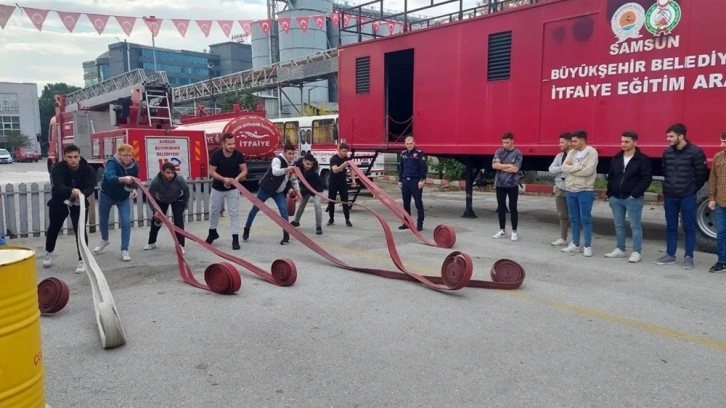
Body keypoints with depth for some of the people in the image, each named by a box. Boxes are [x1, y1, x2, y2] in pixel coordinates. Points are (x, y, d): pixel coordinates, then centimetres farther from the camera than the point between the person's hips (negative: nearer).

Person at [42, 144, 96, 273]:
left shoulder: (88, 169, -20)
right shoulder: (57, 169, -24)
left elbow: (90, 187, -30)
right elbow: (58, 187, -39)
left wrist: (81, 194, -52)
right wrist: (72, 190, -61)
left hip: (79, 203, -1)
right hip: (59, 202, 1)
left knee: (80, 230, -13)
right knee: (54, 228, 18)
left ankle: (82, 260, -4)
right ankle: (49, 253, 43)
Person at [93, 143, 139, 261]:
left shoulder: (134, 166, -16)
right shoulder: (112, 163, -29)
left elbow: (134, 182, 0)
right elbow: (110, 177, -49)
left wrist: (134, 189, -23)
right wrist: (123, 179, -70)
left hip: (124, 197, 1)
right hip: (107, 195, -1)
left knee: (126, 222, -11)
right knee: (103, 220, 18)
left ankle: (124, 251, -2)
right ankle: (104, 240, 47)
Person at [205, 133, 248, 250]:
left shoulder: (238, 155, -16)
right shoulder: (216, 155, -19)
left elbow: (244, 171, -9)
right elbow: (211, 172, -15)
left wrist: (237, 179, -28)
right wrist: (224, 179, -30)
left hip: (233, 188, 0)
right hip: (217, 188, 1)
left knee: (234, 212, -5)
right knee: (214, 211, 15)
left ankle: (235, 238, -1)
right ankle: (212, 232, 37)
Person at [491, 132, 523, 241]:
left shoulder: (517, 153, -4)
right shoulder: (499, 152, 4)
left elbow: (515, 169, -14)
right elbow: (494, 165, -8)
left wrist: (501, 166, -8)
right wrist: (508, 165, -12)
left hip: (512, 184, -3)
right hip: (500, 184, 3)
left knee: (513, 208, 2)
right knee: (501, 208, 9)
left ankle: (514, 232, 11)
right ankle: (502, 231, 20)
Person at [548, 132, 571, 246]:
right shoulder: (559, 156, 10)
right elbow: (551, 169, -1)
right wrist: (563, 168, -14)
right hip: (560, 189, 6)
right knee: (562, 215, 14)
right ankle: (563, 238, 23)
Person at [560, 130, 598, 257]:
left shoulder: (591, 152, -9)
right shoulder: (572, 152, 10)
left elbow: (588, 171, -21)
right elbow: (564, 167, -2)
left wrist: (572, 168, -10)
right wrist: (579, 166, -13)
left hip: (585, 191, -6)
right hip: (570, 190, 6)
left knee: (585, 219, 0)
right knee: (574, 219, 12)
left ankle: (587, 246, 8)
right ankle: (575, 244, 21)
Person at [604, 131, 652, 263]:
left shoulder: (643, 159, -7)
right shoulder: (616, 159, 10)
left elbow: (646, 179, -12)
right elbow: (610, 177, 16)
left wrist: (635, 194, -16)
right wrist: (610, 193, 8)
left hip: (633, 199, -6)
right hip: (616, 198, 6)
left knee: (635, 226, 0)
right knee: (618, 225, 12)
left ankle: (636, 252, 6)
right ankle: (620, 249, 22)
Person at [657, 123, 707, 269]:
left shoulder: (695, 152, -10)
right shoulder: (667, 152, 5)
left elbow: (702, 174, -5)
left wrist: (692, 190, 2)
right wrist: (668, 186, 14)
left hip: (687, 196, -5)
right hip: (669, 196, 5)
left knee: (689, 227, 3)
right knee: (670, 226, 11)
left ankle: (688, 257, 10)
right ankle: (670, 255, 20)